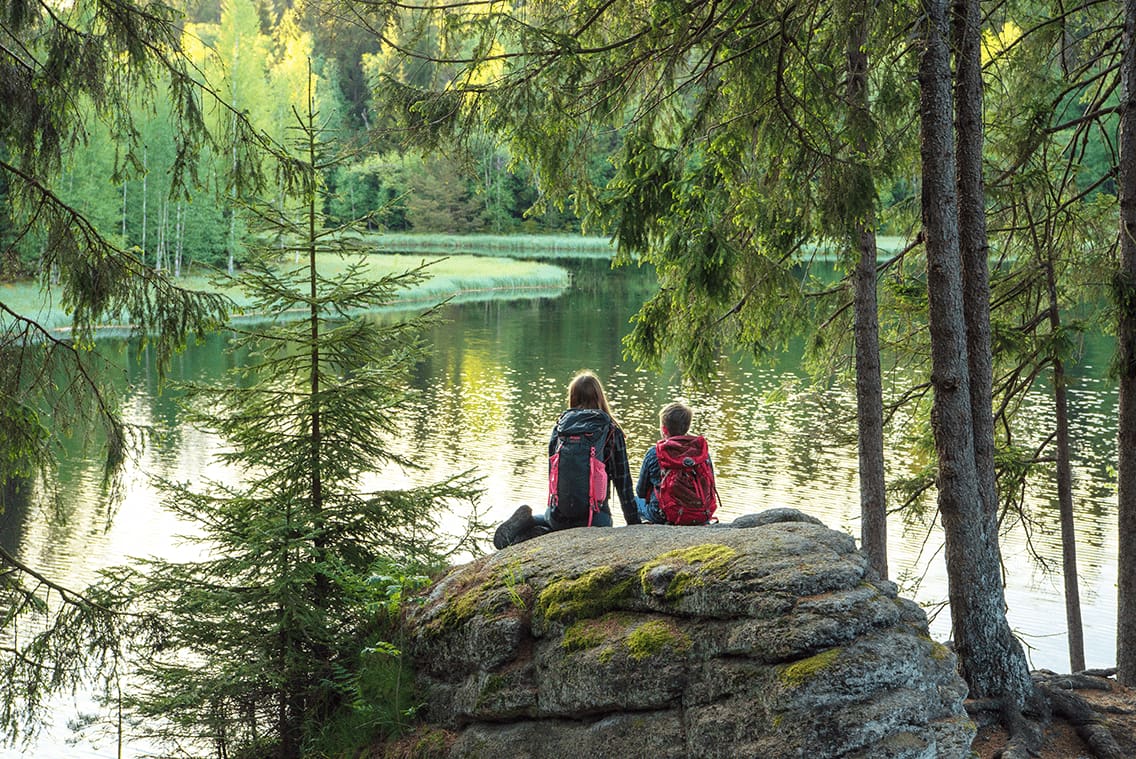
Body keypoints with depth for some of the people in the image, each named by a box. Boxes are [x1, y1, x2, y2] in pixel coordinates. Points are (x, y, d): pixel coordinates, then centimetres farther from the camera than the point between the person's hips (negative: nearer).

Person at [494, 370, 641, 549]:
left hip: (559, 512, 5)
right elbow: (623, 481, 0)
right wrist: (634, 523, 8)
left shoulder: (560, 426, 6)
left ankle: (525, 523, 1)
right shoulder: (613, 432, -1)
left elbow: (552, 473, 10)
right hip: (594, 516, -5)